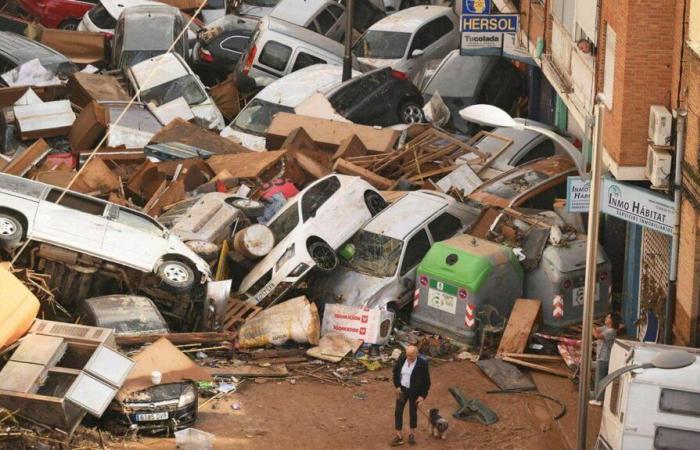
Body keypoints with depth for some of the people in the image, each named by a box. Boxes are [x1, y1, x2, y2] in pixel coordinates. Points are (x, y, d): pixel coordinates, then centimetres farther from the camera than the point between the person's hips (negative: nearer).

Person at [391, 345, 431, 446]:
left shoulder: (422, 364, -22)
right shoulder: (402, 359, -13)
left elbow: (426, 381, -13)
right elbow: (395, 371, 3)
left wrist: (423, 395, -16)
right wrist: (397, 386, -3)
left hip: (415, 392, -3)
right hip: (402, 389, 3)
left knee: (412, 413, 11)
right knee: (398, 412, 2)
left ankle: (412, 434, 32)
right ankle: (399, 436, 12)